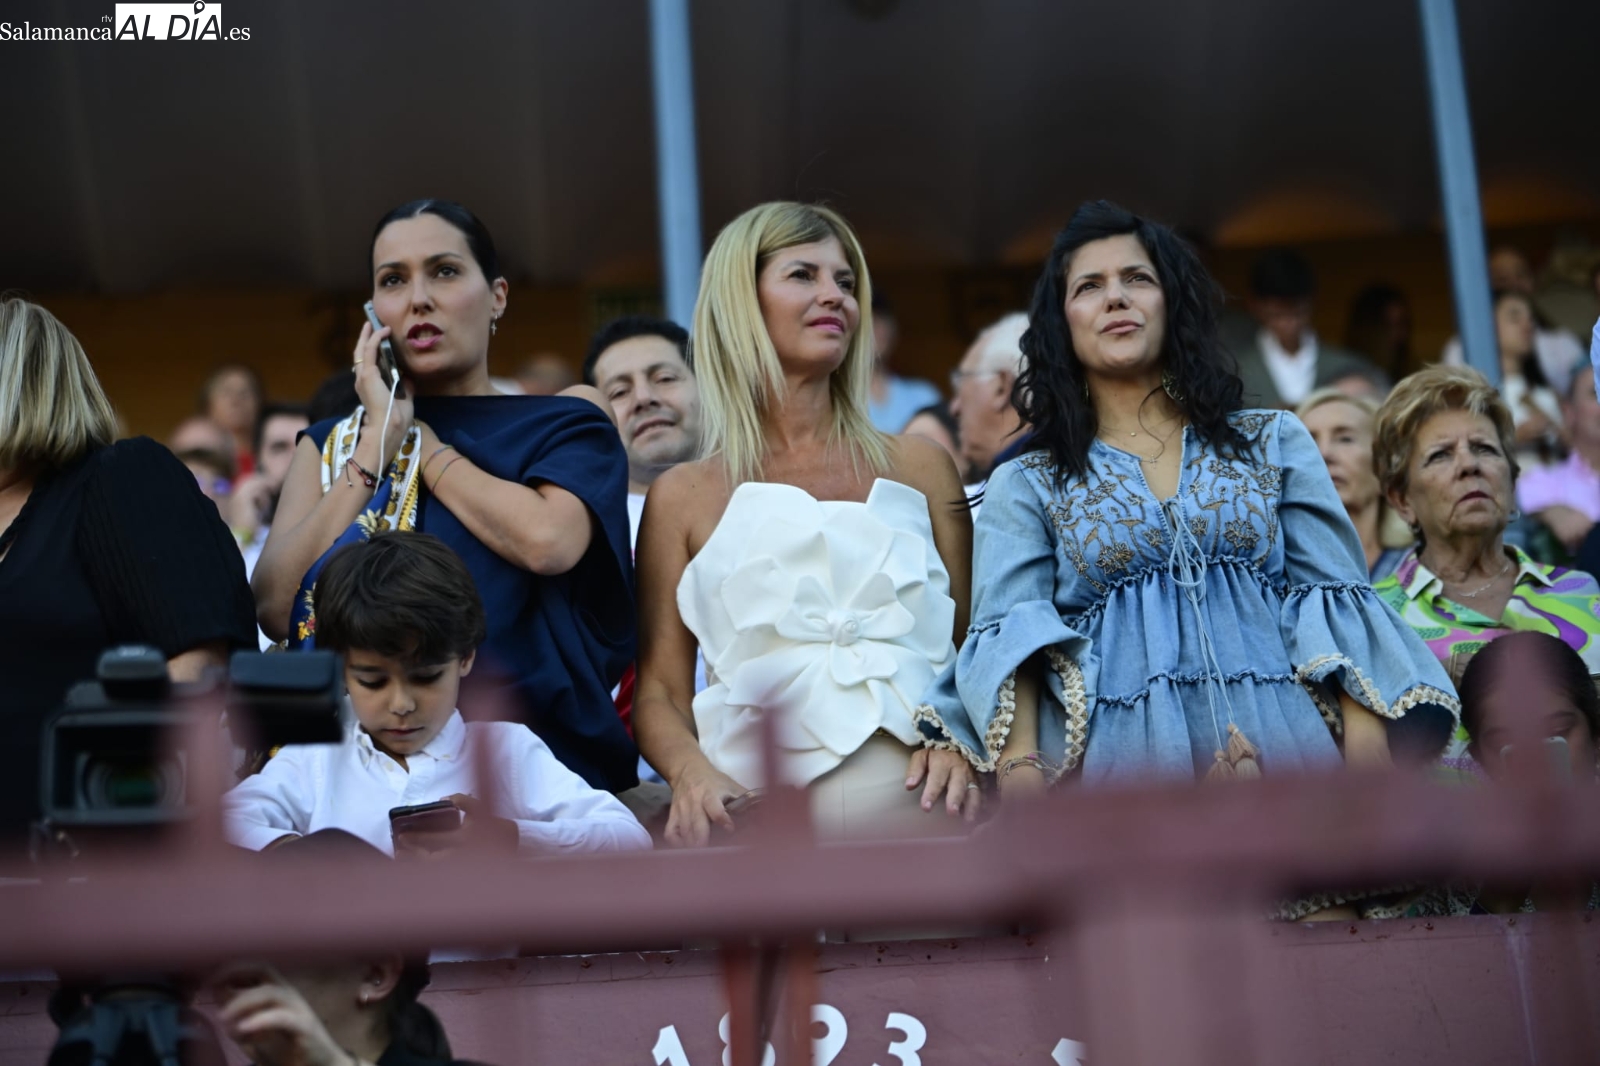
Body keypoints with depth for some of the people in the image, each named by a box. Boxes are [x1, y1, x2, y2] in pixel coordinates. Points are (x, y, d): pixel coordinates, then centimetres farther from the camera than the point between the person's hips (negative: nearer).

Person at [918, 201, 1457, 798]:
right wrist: (1019, 772, -21)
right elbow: (1008, 638, -1)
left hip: (1287, 749, 1)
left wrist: (1370, 767, -7)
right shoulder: (1023, 489, 13)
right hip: (1121, 766, -1)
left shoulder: (1274, 442, 16)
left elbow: (1336, 608, 8)